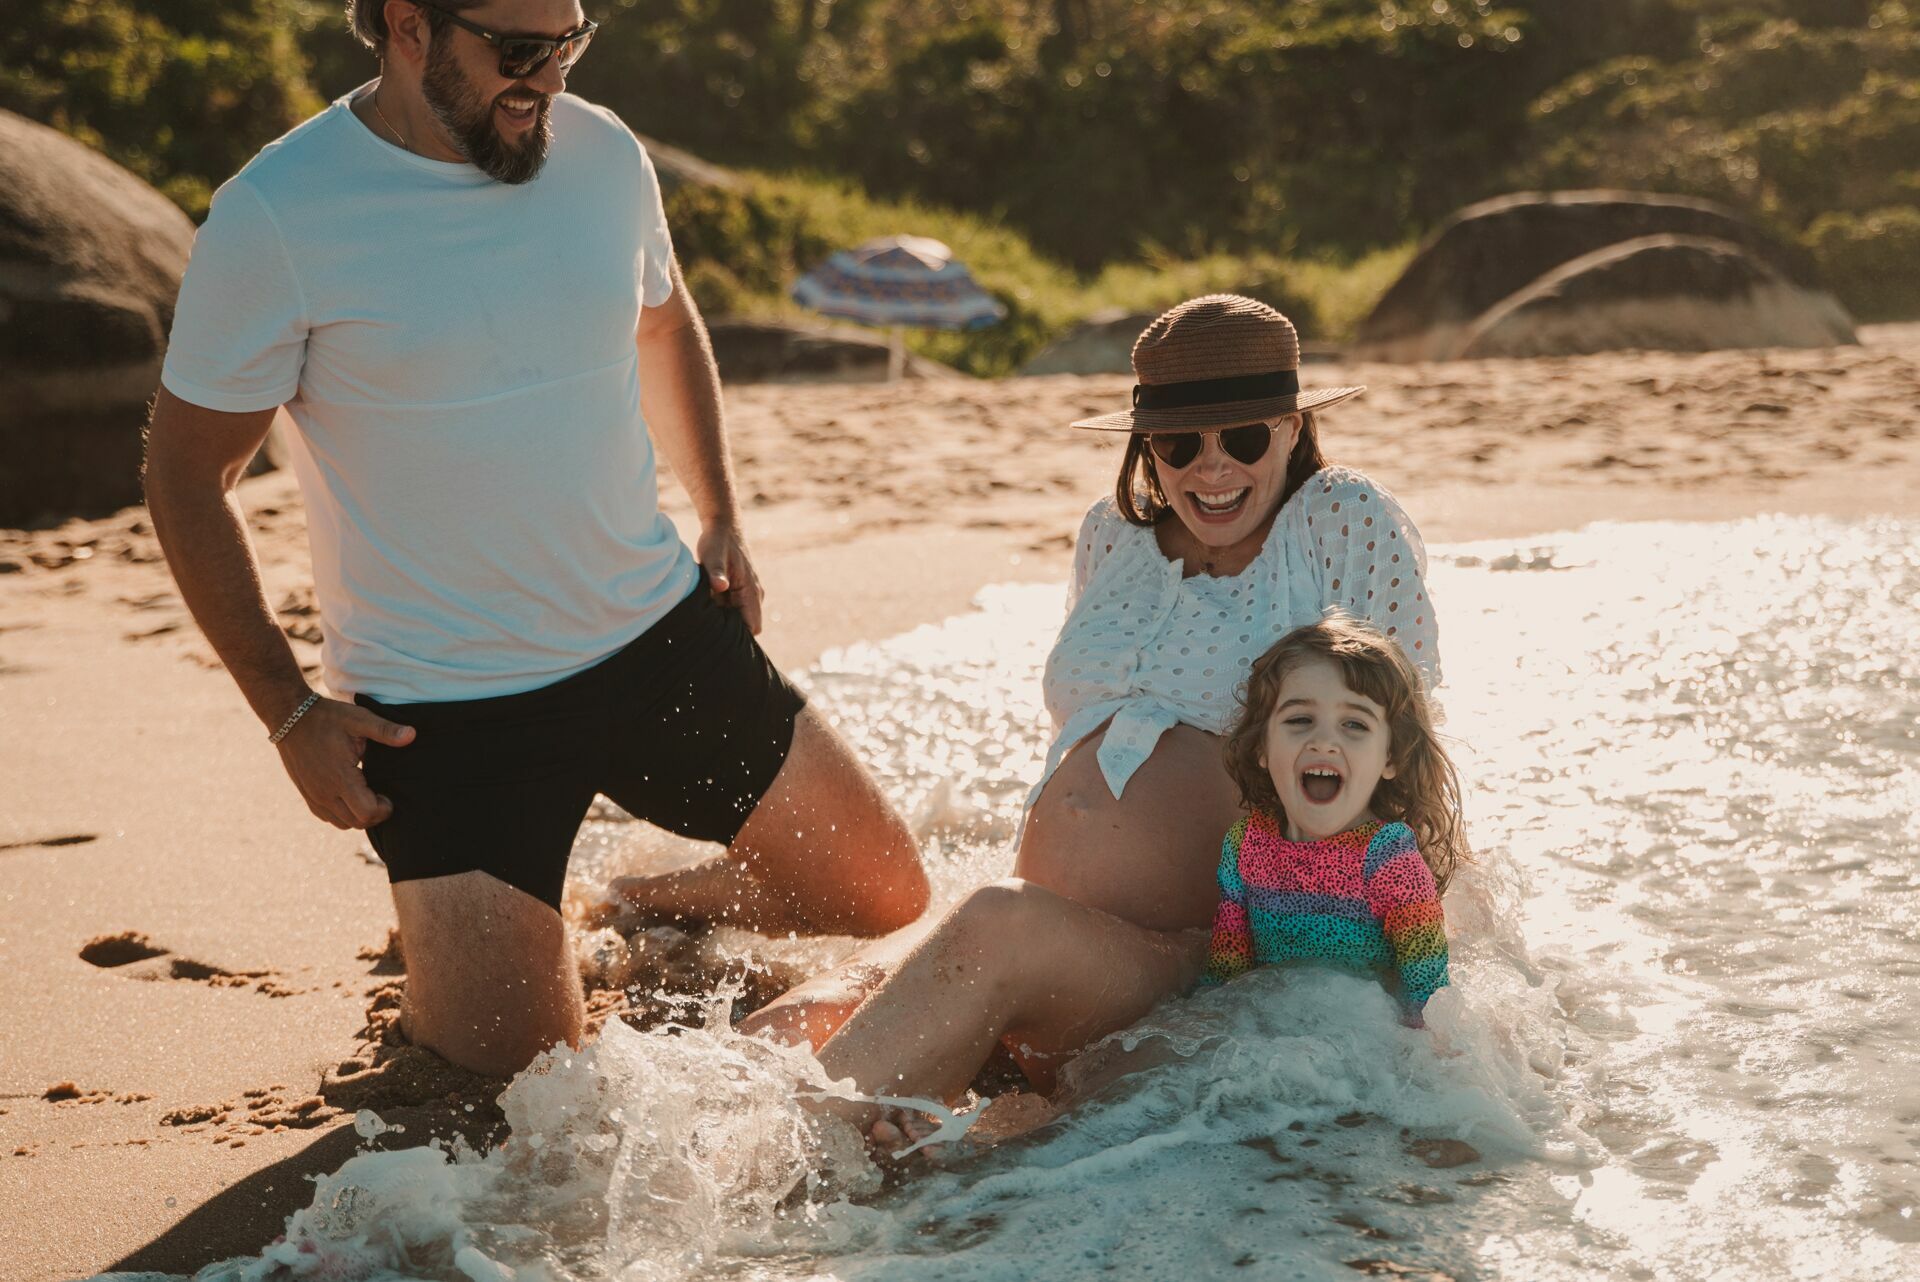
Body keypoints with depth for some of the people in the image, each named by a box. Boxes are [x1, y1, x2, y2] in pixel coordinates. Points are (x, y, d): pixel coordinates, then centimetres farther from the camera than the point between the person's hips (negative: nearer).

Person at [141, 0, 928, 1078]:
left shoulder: (602, 153, 0)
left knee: (886, 896, 6)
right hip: (446, 705, -4)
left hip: (661, 634, 5)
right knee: (519, 1071, -7)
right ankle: (454, 933, 26)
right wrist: (289, 709, -10)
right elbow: (188, 478, -6)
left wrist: (720, 517, 11)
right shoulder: (276, 220, -15)